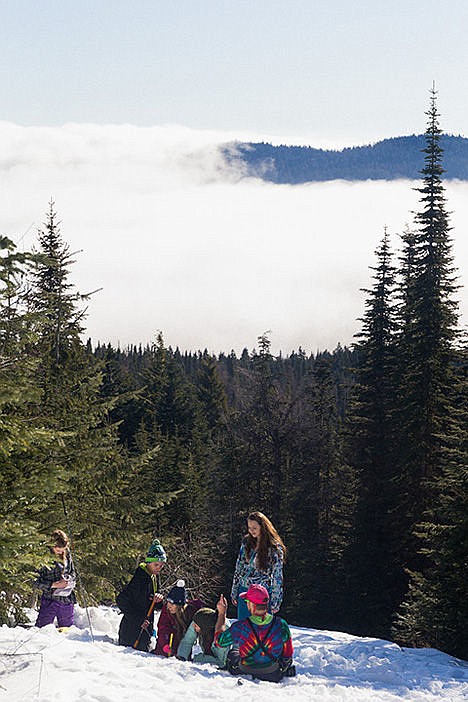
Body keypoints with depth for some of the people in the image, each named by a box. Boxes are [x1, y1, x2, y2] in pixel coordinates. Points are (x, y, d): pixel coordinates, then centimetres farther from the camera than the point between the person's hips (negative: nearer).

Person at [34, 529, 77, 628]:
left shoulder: (67, 554, 5)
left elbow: (73, 573, 18)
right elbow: (36, 582, -10)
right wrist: (54, 585, -18)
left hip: (67, 600, 4)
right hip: (49, 599, -4)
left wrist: (68, 579, -5)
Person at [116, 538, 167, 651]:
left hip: (145, 628, 9)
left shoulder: (154, 577, 10)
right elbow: (121, 600, -21)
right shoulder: (140, 578, -17)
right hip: (132, 629, -9)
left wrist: (158, 601, -7)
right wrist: (139, 620, -23)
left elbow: (156, 607, 17)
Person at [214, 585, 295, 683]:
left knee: (233, 652, 31)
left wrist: (221, 613, 6)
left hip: (245, 674, 0)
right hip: (274, 677, 0)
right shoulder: (281, 624, -19)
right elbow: (288, 654, -7)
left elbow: (219, 641, -2)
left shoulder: (240, 627, -22)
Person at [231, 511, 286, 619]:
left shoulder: (275, 548, -11)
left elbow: (277, 577, -6)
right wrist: (234, 593, 12)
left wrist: (275, 602, -6)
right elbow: (239, 568, 11)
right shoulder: (246, 542, 3)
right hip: (244, 591, 5)